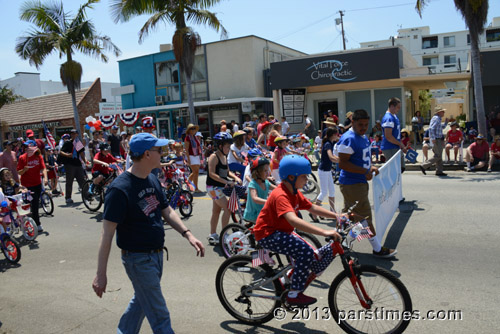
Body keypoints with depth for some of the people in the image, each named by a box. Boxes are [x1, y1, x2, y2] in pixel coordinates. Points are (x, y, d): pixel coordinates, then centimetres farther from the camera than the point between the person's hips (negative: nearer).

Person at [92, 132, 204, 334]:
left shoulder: (152, 180, 4)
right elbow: (107, 234, -21)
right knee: (160, 318, 2)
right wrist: (101, 274, -19)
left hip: (156, 254, 8)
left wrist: (188, 234, -2)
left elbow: (167, 211, 11)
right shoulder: (120, 189, -22)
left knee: (141, 301, 25)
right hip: (138, 259, -8)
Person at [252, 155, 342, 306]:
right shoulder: (280, 196, -26)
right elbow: (294, 220, -41)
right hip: (268, 235, -9)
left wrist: (336, 216, 4)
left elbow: (313, 208, 13)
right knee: (306, 252, -29)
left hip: (282, 233, 9)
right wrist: (324, 232, -47)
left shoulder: (295, 193, 6)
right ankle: (294, 295, -14)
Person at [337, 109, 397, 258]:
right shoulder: (348, 139, -19)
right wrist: (365, 171, -23)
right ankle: (378, 249, 9)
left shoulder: (363, 137, 13)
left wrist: (371, 166, 8)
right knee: (365, 217, -1)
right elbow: (342, 163, -25)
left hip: (360, 182, 10)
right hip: (352, 184, -10)